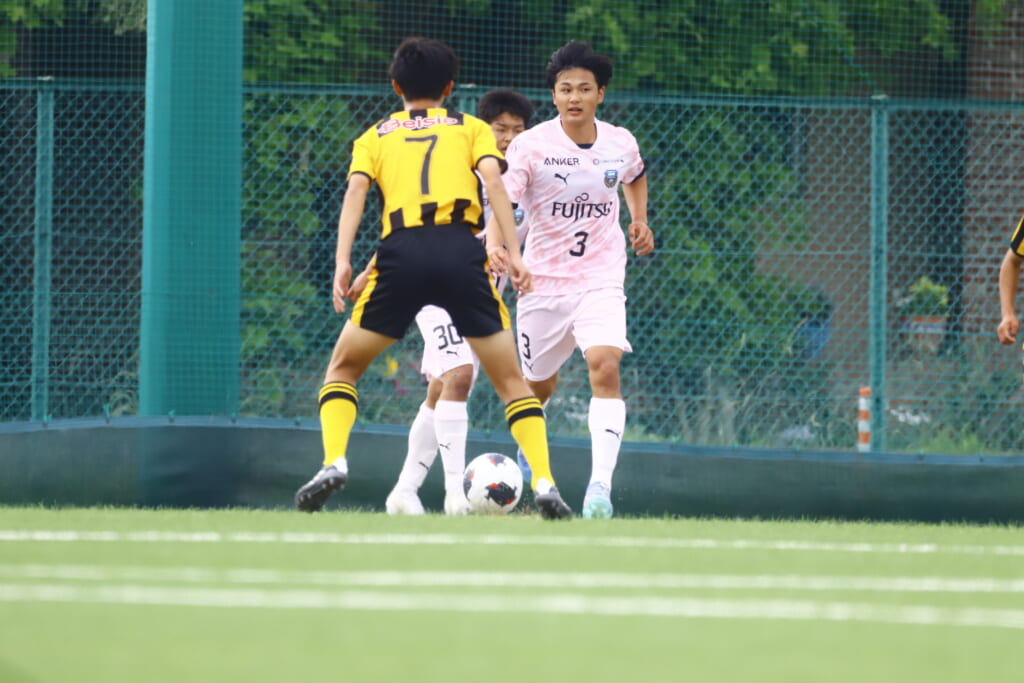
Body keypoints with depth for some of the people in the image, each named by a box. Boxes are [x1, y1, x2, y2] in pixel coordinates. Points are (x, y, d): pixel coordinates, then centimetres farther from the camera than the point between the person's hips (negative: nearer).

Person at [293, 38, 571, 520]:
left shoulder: (375, 137, 24)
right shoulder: (471, 128, 22)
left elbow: (356, 191, 6)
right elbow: (493, 180, 4)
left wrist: (343, 261, -4)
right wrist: (514, 254, -2)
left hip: (401, 251, 0)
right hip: (462, 249, 0)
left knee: (343, 368, 18)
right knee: (510, 380, 10)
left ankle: (334, 462, -5)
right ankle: (544, 484, -6)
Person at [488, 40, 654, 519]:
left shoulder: (621, 143, 0)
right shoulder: (532, 145, -12)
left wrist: (639, 220, 15)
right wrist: (494, 243, -43)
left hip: (601, 279, 1)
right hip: (543, 279, -1)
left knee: (605, 367, -23)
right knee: (538, 385, 13)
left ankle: (600, 485, -28)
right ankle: (529, 453, 47)